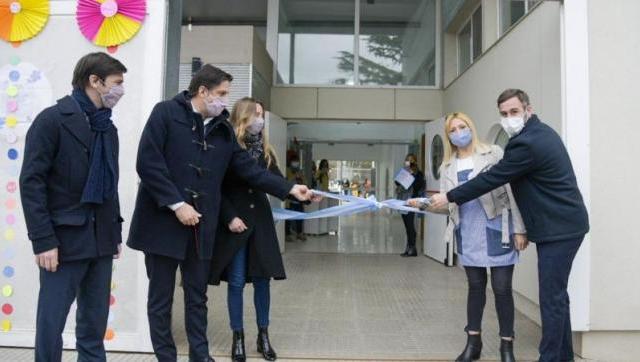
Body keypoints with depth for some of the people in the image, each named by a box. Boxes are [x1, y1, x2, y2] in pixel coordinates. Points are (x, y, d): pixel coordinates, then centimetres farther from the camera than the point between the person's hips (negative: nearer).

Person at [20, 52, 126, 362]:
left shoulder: (108, 127, 12)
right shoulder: (53, 119, -7)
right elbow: (31, 182, -11)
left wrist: (116, 232, 12)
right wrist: (43, 240, -15)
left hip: (100, 240, 6)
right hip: (65, 239, -6)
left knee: (95, 324, 12)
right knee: (51, 323, 2)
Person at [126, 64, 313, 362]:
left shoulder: (222, 128, 11)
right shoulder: (165, 113, -5)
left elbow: (248, 168, 11)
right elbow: (147, 163, -13)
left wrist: (289, 189, 6)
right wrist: (176, 204, -16)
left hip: (200, 225, 5)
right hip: (163, 221, -4)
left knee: (197, 297, 13)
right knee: (161, 297, 7)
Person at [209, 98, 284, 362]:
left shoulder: (265, 151, 8)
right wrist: (229, 217, -13)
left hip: (260, 222, 4)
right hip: (234, 223, -4)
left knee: (262, 279, 6)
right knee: (236, 282, 3)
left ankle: (263, 336, 20)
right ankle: (238, 338, 17)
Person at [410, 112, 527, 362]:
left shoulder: (494, 153, -1)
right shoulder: (447, 167, 10)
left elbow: (512, 191, -5)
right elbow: (447, 204, 8)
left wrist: (519, 229, -9)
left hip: (496, 230, -3)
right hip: (467, 233, 4)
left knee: (502, 288, 1)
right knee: (475, 286, 12)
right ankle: (473, 342, 24)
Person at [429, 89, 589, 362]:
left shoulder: (527, 143, -22)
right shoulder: (540, 132, 12)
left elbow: (492, 178, -18)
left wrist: (450, 198, -9)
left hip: (560, 227, -11)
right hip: (559, 224, 11)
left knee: (551, 297, -5)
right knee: (556, 294, 16)